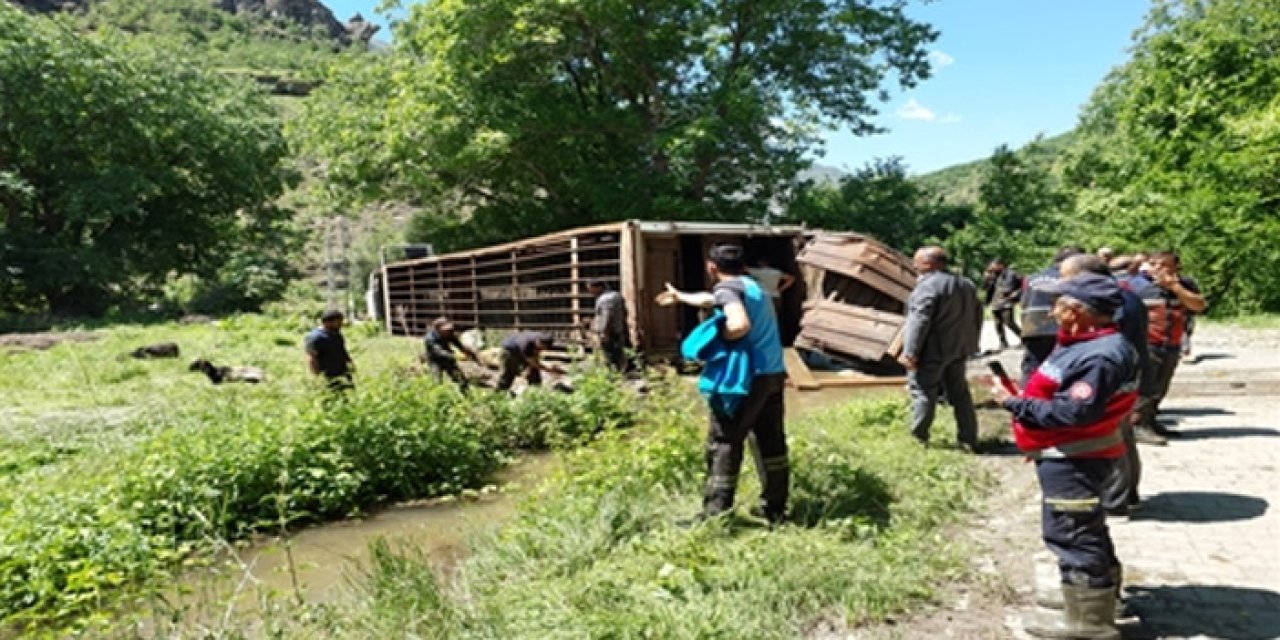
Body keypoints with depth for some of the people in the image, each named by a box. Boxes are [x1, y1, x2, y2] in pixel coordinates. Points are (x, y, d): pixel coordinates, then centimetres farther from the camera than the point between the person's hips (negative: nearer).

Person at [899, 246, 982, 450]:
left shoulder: (928, 285, -17)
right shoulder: (966, 284, 13)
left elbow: (920, 321, -23)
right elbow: (977, 316, 19)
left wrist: (910, 352, -21)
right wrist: (970, 343, 25)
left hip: (933, 350, -9)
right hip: (959, 348, 9)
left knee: (922, 392, 0)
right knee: (959, 393, 15)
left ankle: (918, 438, 3)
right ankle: (969, 439, 17)